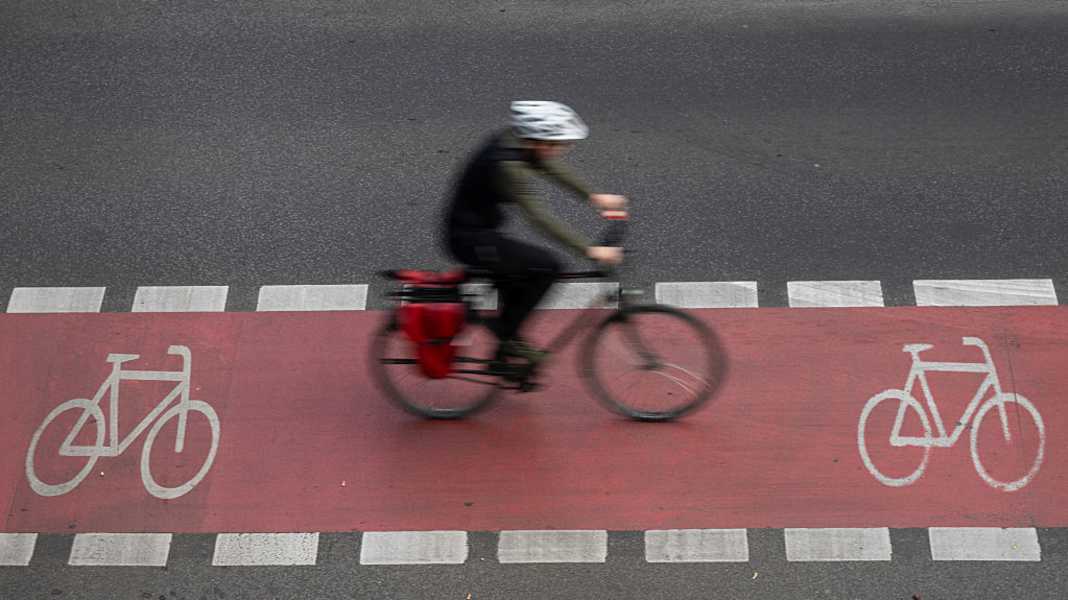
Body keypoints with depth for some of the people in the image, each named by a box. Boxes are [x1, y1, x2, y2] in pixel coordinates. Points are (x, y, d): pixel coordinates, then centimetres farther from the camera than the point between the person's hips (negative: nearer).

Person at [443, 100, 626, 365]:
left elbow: (552, 170, 14)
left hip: (477, 230, 10)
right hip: (470, 239, -10)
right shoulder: (507, 165, -29)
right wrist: (589, 250, -30)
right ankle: (506, 337, -2)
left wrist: (592, 196, 13)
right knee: (547, 266, -14)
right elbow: (539, 218, -31)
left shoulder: (517, 142, -2)